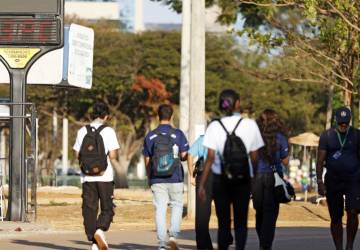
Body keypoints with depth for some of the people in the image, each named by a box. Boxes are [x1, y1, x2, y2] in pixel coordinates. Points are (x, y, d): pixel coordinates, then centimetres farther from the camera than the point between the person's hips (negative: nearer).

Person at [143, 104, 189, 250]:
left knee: (160, 210, 3)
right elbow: (184, 156, -3)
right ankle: (173, 235, -4)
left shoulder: (150, 136, 2)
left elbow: (147, 161, 5)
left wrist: (149, 179, 16)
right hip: (175, 178, -1)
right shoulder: (178, 134, -4)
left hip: (157, 180, 1)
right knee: (177, 205, 15)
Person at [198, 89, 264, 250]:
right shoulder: (250, 125, -2)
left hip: (220, 178, 0)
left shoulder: (215, 126, -3)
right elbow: (254, 157, 1)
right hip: (243, 179, 0)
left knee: (223, 223, 8)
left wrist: (202, 184, -3)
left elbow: (210, 158, -7)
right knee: (241, 222, 7)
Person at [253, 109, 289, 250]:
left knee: (259, 212, 16)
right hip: (273, 177, -2)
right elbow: (285, 161, -2)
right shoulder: (280, 138, -4)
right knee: (270, 212, 2)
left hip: (256, 176, 2)